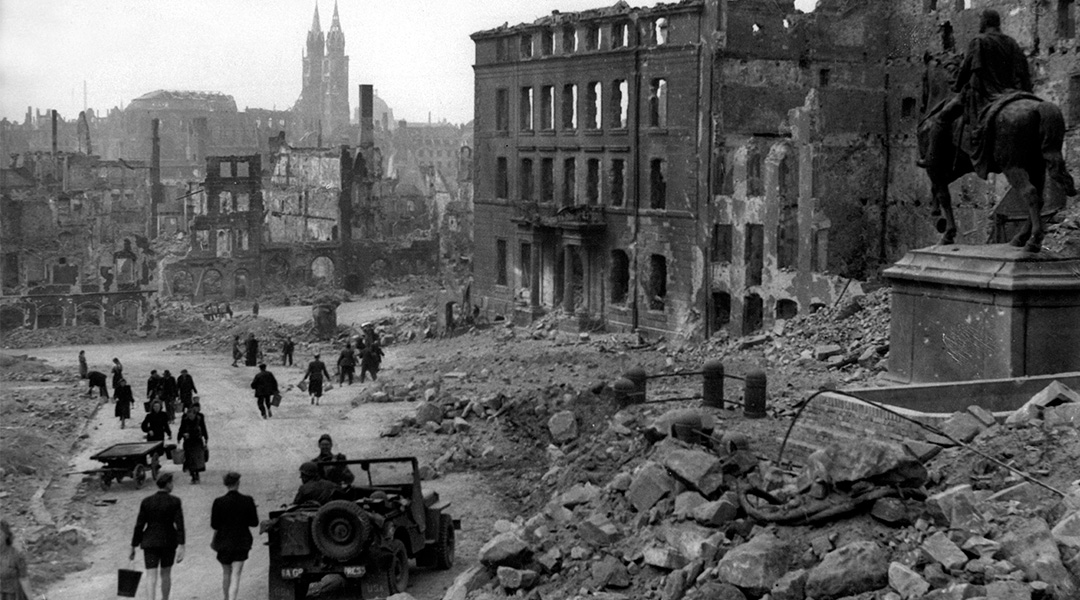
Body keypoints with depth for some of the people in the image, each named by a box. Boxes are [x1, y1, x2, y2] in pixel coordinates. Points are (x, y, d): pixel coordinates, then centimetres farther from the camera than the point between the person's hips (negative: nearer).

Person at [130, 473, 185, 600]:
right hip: (169, 542, 0)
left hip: (150, 542, 0)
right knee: (166, 574, 18)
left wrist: (133, 548, 4)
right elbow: (179, 524, -15)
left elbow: (139, 526, -2)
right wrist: (181, 546, -17)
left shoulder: (146, 501, -3)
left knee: (151, 576, -4)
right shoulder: (175, 501, -8)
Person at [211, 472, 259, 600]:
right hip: (241, 541, -1)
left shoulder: (219, 502, -12)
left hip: (224, 542, 1)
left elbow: (214, 526, -8)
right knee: (236, 576, 0)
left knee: (226, 573, 20)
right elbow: (254, 522, -5)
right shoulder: (247, 501, -10)